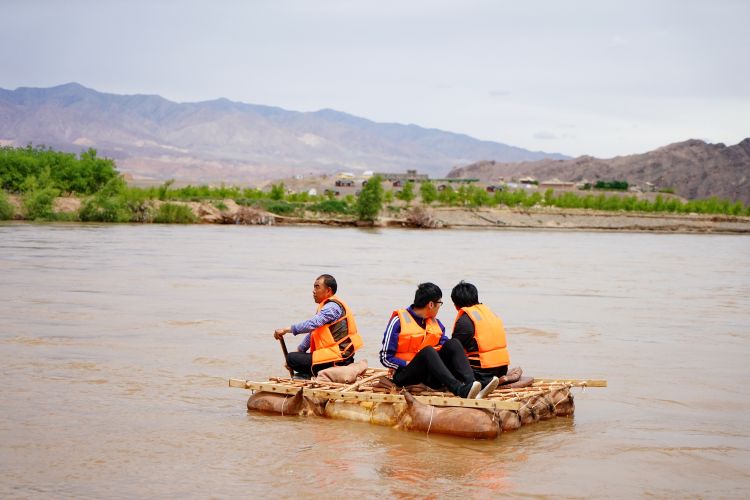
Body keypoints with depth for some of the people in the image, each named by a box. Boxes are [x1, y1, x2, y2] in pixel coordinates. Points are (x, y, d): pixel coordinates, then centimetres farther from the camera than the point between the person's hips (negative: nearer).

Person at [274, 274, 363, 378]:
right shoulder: (327, 306, 18)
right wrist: (299, 351, 16)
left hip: (338, 359, -10)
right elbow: (313, 331, 22)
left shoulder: (333, 307, -15)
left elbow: (312, 324, -29)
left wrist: (286, 329, -27)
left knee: (291, 358, -12)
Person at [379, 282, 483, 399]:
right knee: (427, 350, -33)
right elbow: (385, 358, -8)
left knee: (453, 343, -15)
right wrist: (408, 364, -17)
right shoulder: (399, 321, -6)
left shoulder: (436, 323, 14)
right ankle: (460, 390, -52)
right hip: (404, 375, -5)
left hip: (429, 376, 6)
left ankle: (470, 383, -38)